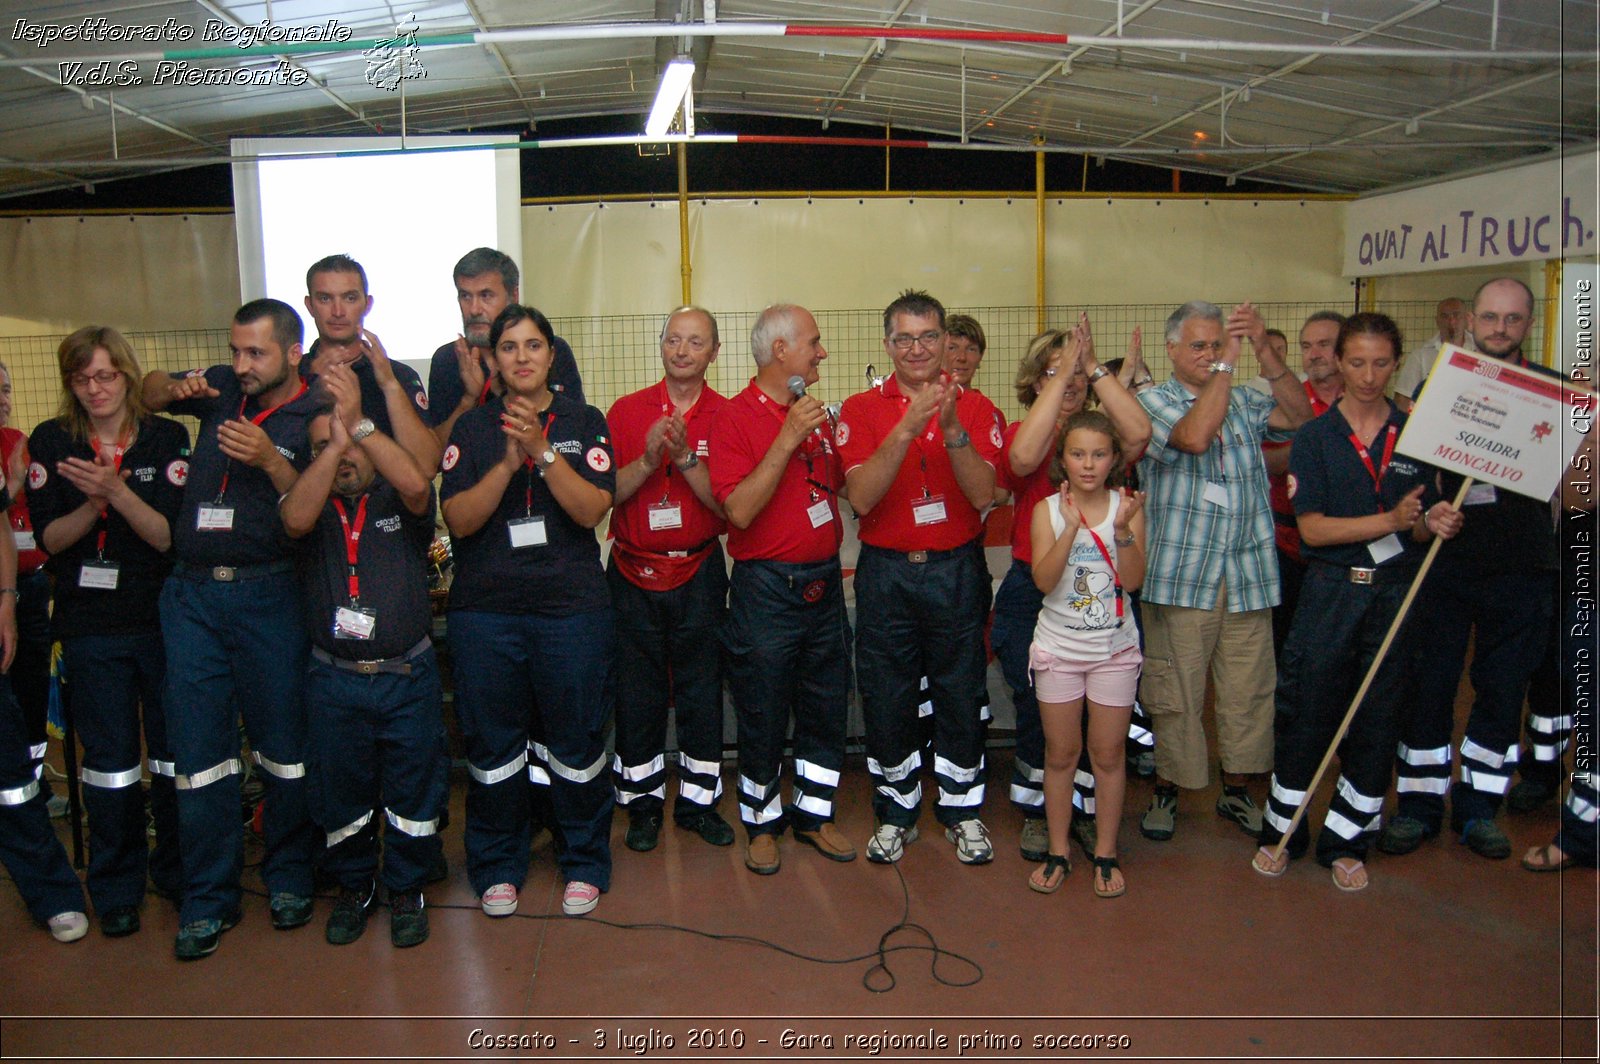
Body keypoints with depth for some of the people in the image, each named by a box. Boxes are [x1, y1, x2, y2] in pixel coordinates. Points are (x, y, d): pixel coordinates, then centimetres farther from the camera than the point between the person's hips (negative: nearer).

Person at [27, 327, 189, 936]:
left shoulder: (166, 439, -1)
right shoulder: (50, 443, 2)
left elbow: (170, 536, -9)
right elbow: (50, 539, -3)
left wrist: (117, 492, -24)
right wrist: (92, 504, -21)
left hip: (165, 620, 0)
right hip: (90, 628, 0)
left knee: (174, 753, 7)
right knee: (109, 761, 6)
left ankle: (177, 872, 25)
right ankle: (117, 888, 22)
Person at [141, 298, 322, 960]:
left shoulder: (314, 420, -1)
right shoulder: (223, 390, 11)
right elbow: (150, 391, 28)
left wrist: (270, 460, -19)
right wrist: (173, 387, 6)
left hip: (268, 597, -4)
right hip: (192, 594, 4)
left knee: (285, 743, 4)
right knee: (197, 748, 6)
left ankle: (289, 877, 22)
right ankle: (208, 899, 17)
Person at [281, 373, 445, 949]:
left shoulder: (397, 501, 1)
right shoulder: (313, 503, 5)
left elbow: (416, 483, -23)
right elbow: (295, 518, -19)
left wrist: (357, 421, -24)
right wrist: (335, 442, -21)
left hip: (408, 678, -1)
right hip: (334, 681, 2)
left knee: (413, 792, 9)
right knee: (340, 794, 14)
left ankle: (406, 889, 29)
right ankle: (353, 886, 36)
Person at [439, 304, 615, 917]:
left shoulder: (583, 423, 4)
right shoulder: (472, 428, 6)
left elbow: (594, 509, -8)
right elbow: (458, 520, -5)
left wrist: (543, 451, -19)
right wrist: (509, 461, -17)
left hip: (572, 607, -1)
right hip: (485, 609, 1)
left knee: (575, 740, 5)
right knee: (492, 744, 9)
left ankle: (584, 864, 23)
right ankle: (498, 866, 27)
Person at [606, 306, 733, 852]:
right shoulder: (626, 411, 2)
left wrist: (685, 457, -21)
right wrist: (648, 460, -19)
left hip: (699, 573, 0)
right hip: (634, 571, 0)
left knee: (701, 690, 8)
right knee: (637, 693, 8)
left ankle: (698, 801, 22)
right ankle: (643, 802, 23)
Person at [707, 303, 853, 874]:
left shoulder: (815, 413, 10)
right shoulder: (734, 416, -10)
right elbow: (738, 510, -21)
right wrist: (786, 438, -24)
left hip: (823, 581, 6)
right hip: (766, 587, -6)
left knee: (826, 709, 13)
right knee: (763, 716, 6)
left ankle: (814, 813, 30)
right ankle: (761, 822, 25)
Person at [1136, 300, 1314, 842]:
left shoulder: (1243, 402, 13)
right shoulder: (1152, 401, -1)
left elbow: (1299, 415, -4)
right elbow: (1193, 436, -20)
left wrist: (1264, 350, -11)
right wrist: (1227, 364, -16)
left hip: (1248, 576, 4)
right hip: (1181, 576, -4)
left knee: (1248, 691, 10)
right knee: (1176, 693, 3)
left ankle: (1236, 789, 26)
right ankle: (1167, 790, 20)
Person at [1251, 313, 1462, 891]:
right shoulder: (1314, 437, 0)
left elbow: (1421, 527, 8)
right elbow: (1313, 527, -9)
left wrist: (1435, 524, -15)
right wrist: (1390, 521, -21)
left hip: (1396, 592, 2)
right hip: (1330, 589, -2)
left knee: (1377, 721, 8)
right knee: (1306, 713, 3)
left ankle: (1346, 841, 23)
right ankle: (1282, 831, 21)